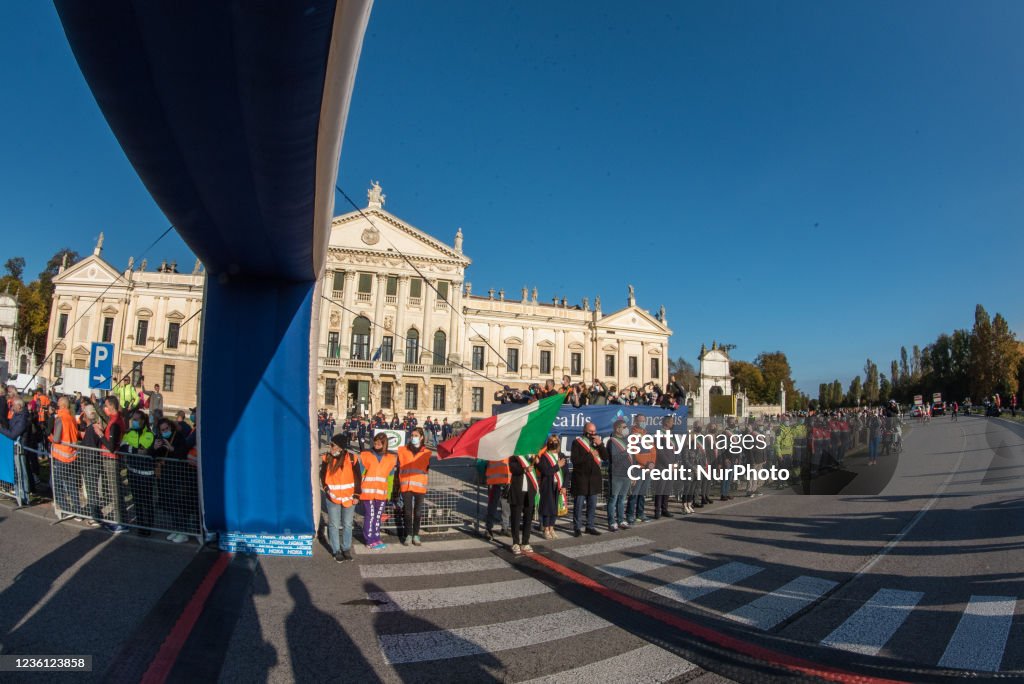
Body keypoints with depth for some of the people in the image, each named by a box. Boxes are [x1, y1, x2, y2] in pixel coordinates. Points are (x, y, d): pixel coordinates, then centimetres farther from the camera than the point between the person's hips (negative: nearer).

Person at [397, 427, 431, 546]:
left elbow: (427, 469, 10)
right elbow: (399, 468, 6)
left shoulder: (426, 453, 6)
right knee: (407, 511, 4)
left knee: (418, 512, 5)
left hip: (420, 486, 0)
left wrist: (426, 485, 5)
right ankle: (408, 535, 14)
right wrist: (399, 483, 0)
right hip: (406, 486, 0)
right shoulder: (403, 451, 6)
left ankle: (416, 535, 16)